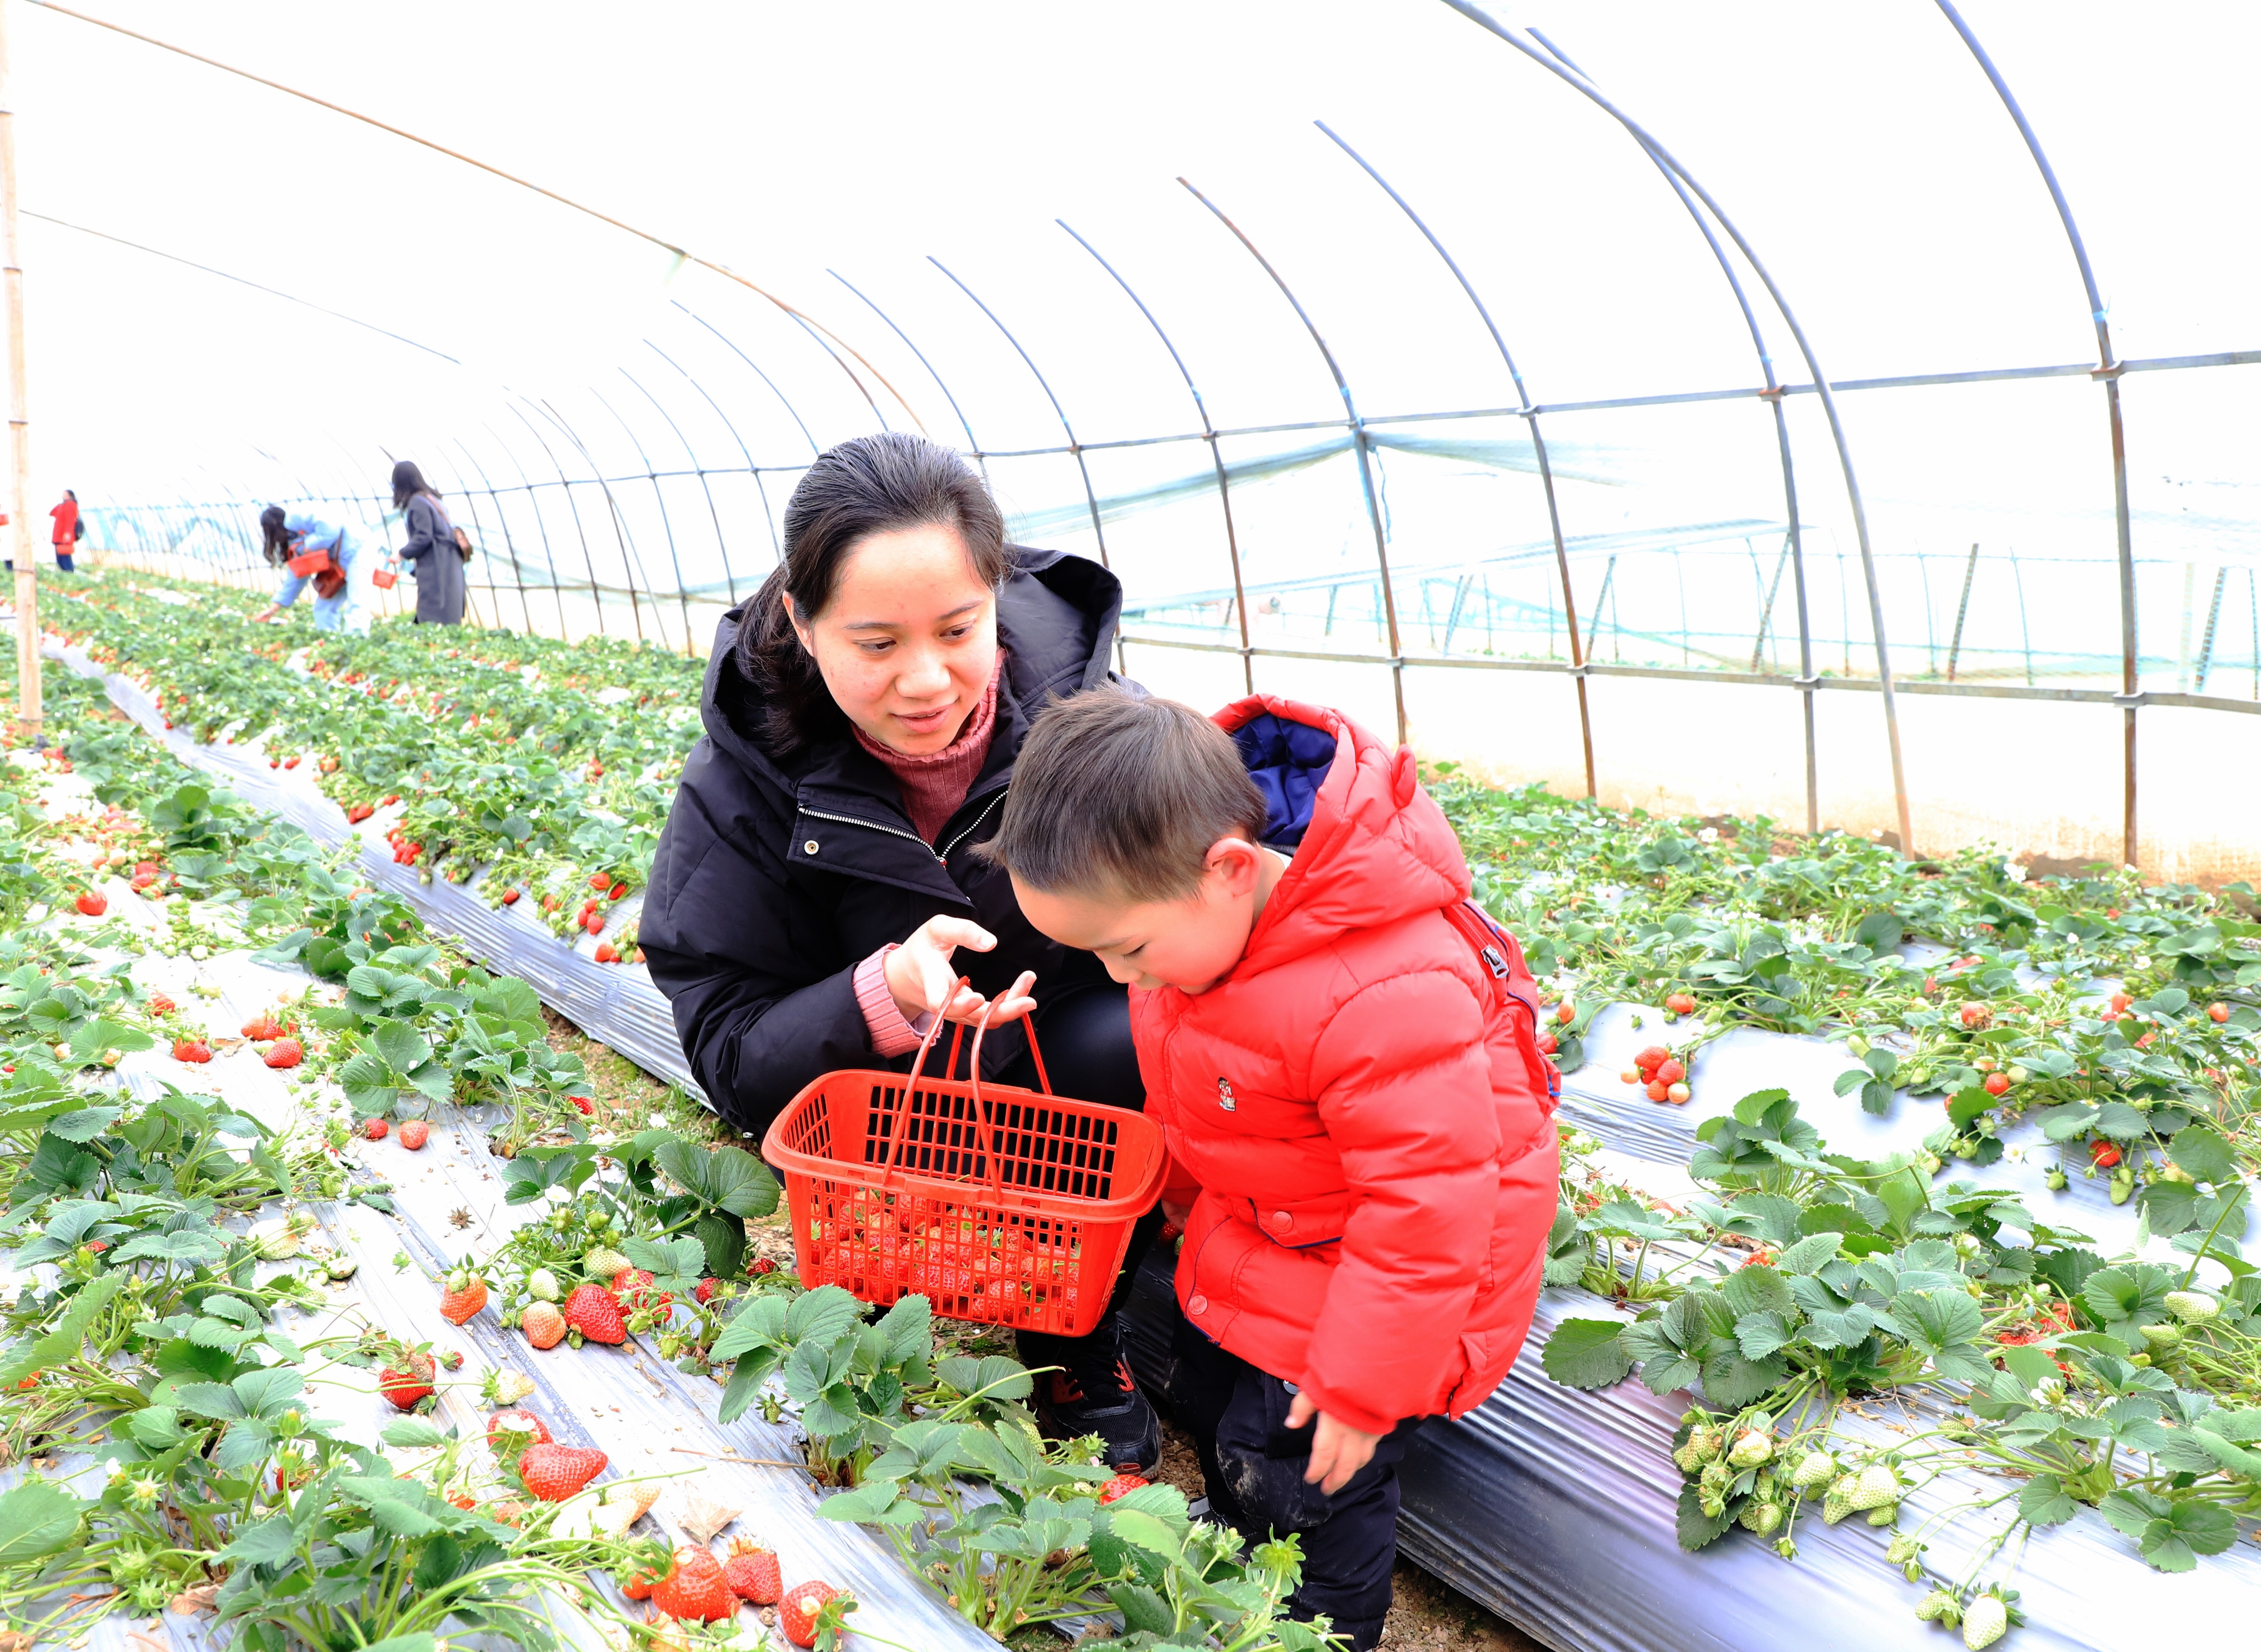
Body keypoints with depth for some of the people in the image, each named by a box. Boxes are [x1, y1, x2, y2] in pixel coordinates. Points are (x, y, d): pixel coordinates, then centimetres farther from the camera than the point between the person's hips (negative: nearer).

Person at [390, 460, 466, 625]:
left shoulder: (417, 503, -10)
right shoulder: (432, 498, 17)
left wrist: (403, 554, -8)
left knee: (433, 621, -10)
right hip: (447, 565, 9)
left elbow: (424, 538, -17)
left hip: (434, 567, -9)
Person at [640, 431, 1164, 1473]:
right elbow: (729, 1054, -15)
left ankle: (1076, 1343, -3)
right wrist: (886, 997, -34)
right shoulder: (744, 788, -15)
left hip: (1074, 1077, 1)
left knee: (1132, 1042, -30)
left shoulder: (1083, 711, -15)